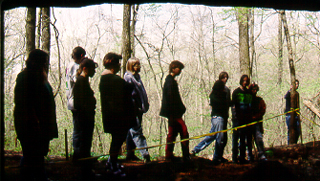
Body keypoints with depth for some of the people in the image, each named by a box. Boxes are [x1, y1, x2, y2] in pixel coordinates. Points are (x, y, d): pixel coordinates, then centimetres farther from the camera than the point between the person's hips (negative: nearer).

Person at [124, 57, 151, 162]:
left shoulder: (137, 77, 16)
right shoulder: (128, 78, -12)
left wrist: (144, 106, 17)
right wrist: (135, 108, -18)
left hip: (138, 109, 9)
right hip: (133, 110, -9)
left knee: (132, 131, 14)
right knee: (137, 131, -10)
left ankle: (130, 154, 21)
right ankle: (145, 154, -16)